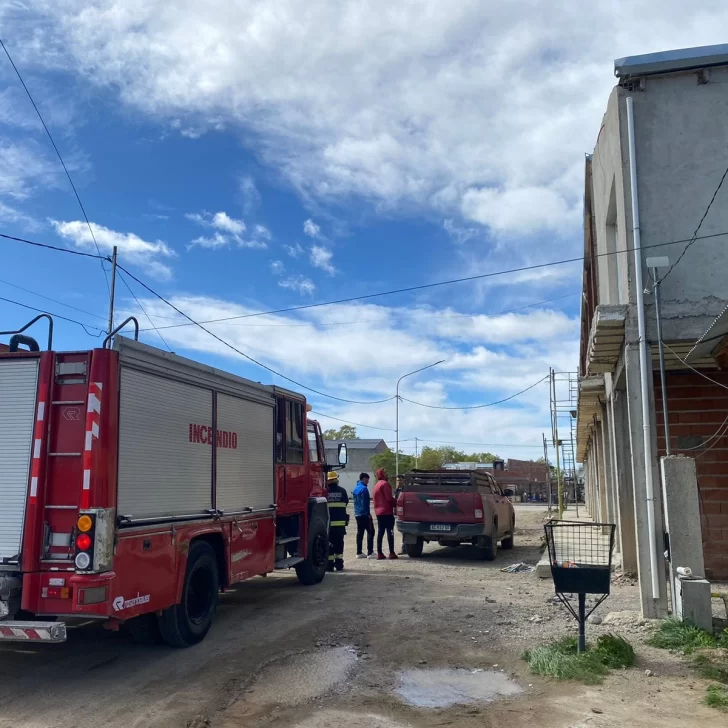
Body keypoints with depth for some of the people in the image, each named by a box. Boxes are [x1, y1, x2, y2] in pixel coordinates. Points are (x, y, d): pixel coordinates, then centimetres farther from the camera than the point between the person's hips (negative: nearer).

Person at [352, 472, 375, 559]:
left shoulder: (356, 489, 15)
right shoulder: (364, 488, -13)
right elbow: (365, 503, -18)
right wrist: (368, 513, -16)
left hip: (357, 514, 9)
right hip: (364, 514, -9)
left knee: (360, 533, 11)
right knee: (370, 532, -5)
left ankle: (359, 553, 11)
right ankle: (370, 552, -10)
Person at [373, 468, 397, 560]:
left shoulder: (377, 485, 19)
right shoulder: (385, 484, -10)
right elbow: (389, 498, -16)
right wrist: (395, 503, -2)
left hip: (379, 512, 9)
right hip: (387, 511, -9)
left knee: (380, 532, 9)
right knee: (390, 532, -6)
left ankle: (379, 553, 8)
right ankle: (391, 553, -7)